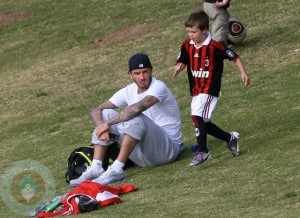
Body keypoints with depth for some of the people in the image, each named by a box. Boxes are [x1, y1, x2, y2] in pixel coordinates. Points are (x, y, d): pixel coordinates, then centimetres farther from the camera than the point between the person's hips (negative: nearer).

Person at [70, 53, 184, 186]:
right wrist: (103, 127, -19)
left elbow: (138, 108, -35)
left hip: (168, 148, -7)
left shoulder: (158, 87, -16)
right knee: (106, 113, -1)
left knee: (136, 118, -33)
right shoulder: (128, 91, 6)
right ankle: (96, 168, -13)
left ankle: (116, 169, -34)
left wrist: (108, 124, -30)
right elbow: (97, 111, 4)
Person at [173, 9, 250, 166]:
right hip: (195, 91, 7)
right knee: (203, 123, 12)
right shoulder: (187, 45, -1)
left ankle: (202, 151, -18)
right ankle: (230, 138, 31)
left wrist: (243, 73, -11)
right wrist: (179, 67, -13)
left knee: (197, 116, -24)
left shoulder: (215, 46, -17)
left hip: (210, 89, -7)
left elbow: (234, 56, -7)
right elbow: (182, 61, 10)